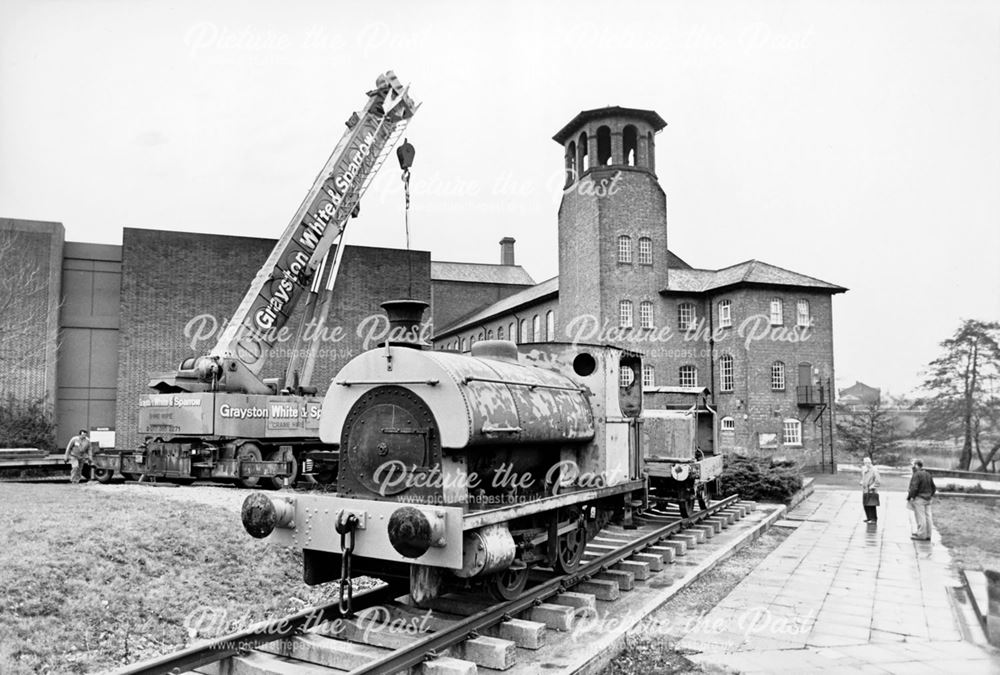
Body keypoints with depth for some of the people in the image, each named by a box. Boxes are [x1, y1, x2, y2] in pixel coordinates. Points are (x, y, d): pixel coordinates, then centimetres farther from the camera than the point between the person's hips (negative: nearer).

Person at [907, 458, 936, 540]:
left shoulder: (917, 475, -15)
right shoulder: (928, 475, 13)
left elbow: (914, 488, -22)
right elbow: (933, 488, 19)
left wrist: (909, 497, -13)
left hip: (919, 499, -9)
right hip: (927, 499, 9)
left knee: (920, 517, -5)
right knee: (927, 516, 10)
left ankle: (921, 535, -3)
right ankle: (928, 535, 14)